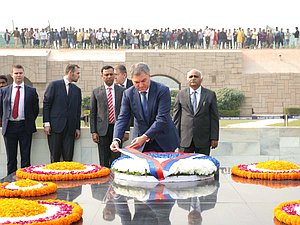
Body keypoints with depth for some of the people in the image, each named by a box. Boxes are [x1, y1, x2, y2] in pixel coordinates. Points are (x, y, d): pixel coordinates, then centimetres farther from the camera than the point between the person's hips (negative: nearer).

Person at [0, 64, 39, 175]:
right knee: (11, 158, 6)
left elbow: (35, 109, 8)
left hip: (25, 127, -1)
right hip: (9, 127, 1)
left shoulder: (31, 91, 4)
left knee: (26, 157, 1)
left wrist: (30, 122, 5)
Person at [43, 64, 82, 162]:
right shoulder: (54, 85, 2)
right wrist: (46, 123, -8)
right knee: (55, 157, -1)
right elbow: (46, 104, -1)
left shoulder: (77, 90, 15)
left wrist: (77, 127, 10)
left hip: (70, 128, 4)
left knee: (68, 158, -1)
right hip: (55, 126, -4)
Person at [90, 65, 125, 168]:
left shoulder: (122, 91, 6)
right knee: (104, 161, 3)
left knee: (116, 159, -1)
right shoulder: (96, 92, 6)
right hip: (102, 129, 0)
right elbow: (92, 113, 6)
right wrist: (93, 132, -1)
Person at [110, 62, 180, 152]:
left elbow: (162, 119, -22)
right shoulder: (128, 94, -5)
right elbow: (122, 119, -8)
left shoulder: (162, 90, -15)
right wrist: (116, 140, -25)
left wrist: (144, 137, -31)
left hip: (164, 141, -1)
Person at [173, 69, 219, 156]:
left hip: (203, 139, 0)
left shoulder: (210, 95, 6)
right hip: (185, 138, 0)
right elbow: (176, 117, 8)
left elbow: (214, 118, 4)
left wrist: (214, 138, -2)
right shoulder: (181, 94, 8)